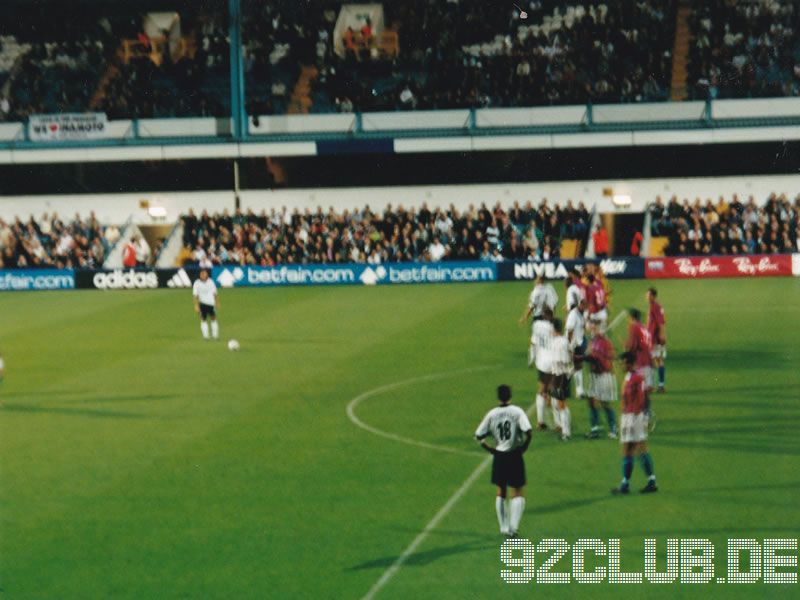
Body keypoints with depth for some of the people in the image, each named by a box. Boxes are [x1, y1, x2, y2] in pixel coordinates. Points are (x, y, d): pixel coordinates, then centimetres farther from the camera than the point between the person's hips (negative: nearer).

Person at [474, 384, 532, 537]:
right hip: (514, 455, -3)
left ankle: (503, 527, 20)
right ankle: (513, 525, -8)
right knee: (518, 493, 6)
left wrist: (491, 450, 9)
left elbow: (478, 436, 0)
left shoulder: (491, 414, -1)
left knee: (501, 492, 17)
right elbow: (528, 432, -22)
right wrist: (523, 447, -5)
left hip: (498, 456, 3)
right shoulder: (517, 412, -10)